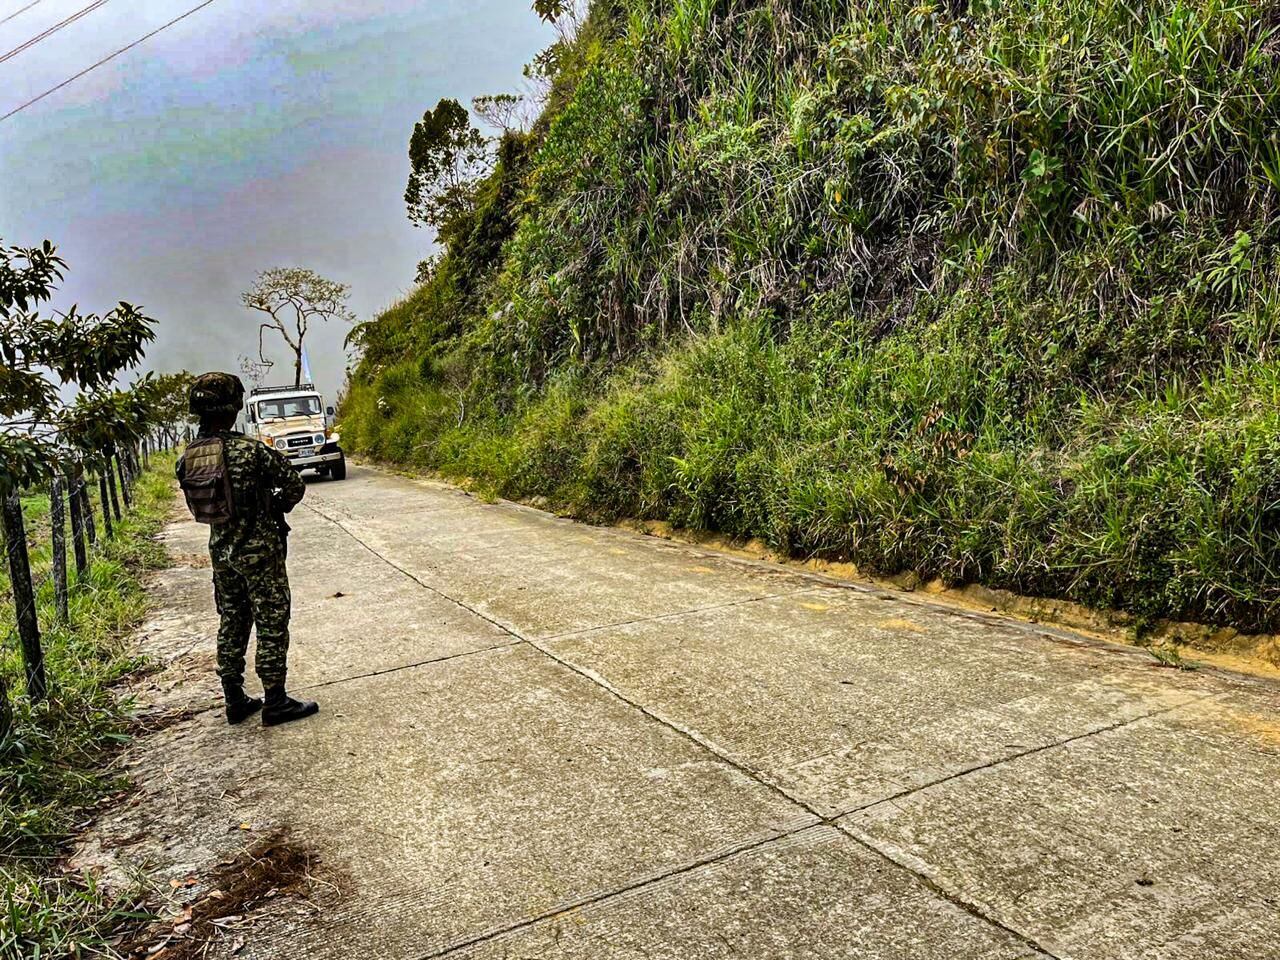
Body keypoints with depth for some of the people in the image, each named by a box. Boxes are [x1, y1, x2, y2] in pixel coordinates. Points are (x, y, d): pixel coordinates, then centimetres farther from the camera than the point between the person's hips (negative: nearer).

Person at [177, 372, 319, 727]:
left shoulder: (187, 458, -1)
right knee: (272, 624, 4)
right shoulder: (250, 450, -20)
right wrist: (274, 510, 6)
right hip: (259, 551, -6)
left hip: (220, 551, 7)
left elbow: (198, 504, 9)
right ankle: (275, 702, 9)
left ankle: (235, 701, 24)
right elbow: (295, 485, -11)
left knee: (231, 624, 16)